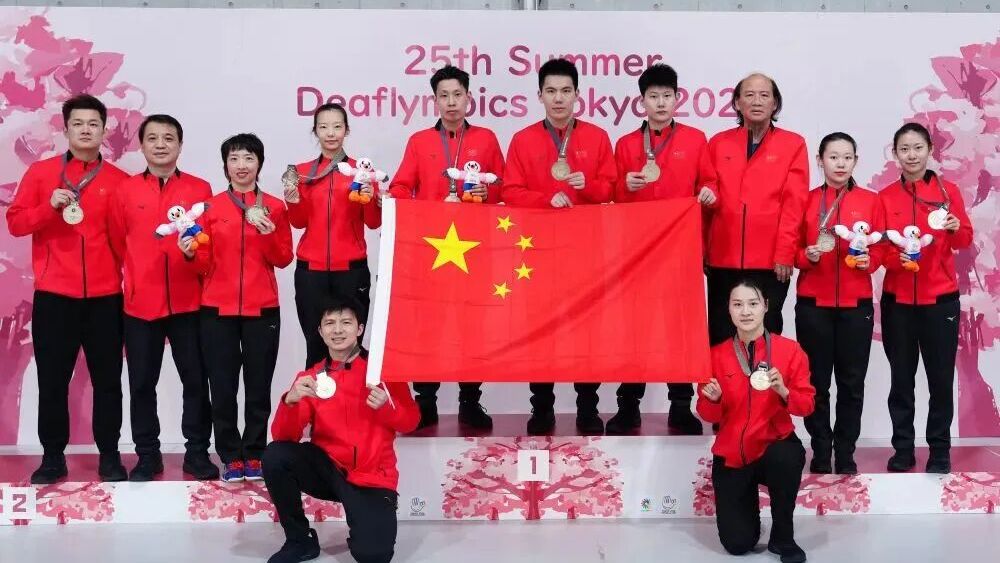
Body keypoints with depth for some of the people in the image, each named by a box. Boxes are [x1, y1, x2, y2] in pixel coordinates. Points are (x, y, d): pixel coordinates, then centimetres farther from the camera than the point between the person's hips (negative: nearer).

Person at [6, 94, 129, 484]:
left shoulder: (119, 180, 5)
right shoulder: (41, 172, 6)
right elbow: (14, 222, 2)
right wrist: (50, 207, -13)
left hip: (105, 297, 0)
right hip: (53, 296, 0)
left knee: (107, 380, 5)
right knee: (52, 380, 4)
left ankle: (110, 455, 15)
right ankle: (53, 456, 14)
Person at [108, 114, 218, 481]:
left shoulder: (200, 189, 3)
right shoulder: (125, 191, 4)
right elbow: (118, 244, 10)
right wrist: (138, 276, 10)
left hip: (189, 302, 0)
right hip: (140, 303, 1)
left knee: (195, 380, 4)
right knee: (142, 383, 6)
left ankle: (197, 453, 15)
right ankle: (147, 456, 17)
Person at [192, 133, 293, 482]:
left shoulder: (274, 207, 5)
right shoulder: (210, 208, 6)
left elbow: (284, 259, 2)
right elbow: (206, 265, 5)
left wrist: (268, 232, -14)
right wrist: (191, 253, -15)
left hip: (262, 310, 0)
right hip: (218, 310, 0)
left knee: (259, 385, 3)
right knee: (222, 387, 0)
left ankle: (255, 455, 15)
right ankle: (232, 456, 11)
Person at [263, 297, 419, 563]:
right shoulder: (310, 378, 4)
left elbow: (410, 421, 2)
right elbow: (284, 436, -5)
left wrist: (386, 406, -19)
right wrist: (291, 400, -24)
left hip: (372, 478, -3)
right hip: (327, 469, 3)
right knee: (275, 456, -25)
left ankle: (367, 532, 15)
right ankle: (300, 540, -4)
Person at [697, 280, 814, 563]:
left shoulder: (790, 350, -5)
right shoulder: (717, 355, -3)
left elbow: (807, 405, -5)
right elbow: (709, 416, 0)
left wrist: (783, 392, -24)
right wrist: (713, 400, -22)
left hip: (774, 444, -1)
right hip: (731, 455, 1)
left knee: (788, 457, -39)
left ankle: (783, 537, -12)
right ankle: (747, 499, 31)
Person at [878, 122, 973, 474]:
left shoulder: (948, 191, 4)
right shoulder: (885, 197, 4)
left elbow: (965, 241, 0)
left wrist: (956, 228, -21)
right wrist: (898, 258, -19)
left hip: (940, 299, 0)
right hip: (897, 300, 1)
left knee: (941, 377, 0)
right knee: (901, 378, 4)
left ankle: (940, 451, 11)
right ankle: (903, 449, 14)